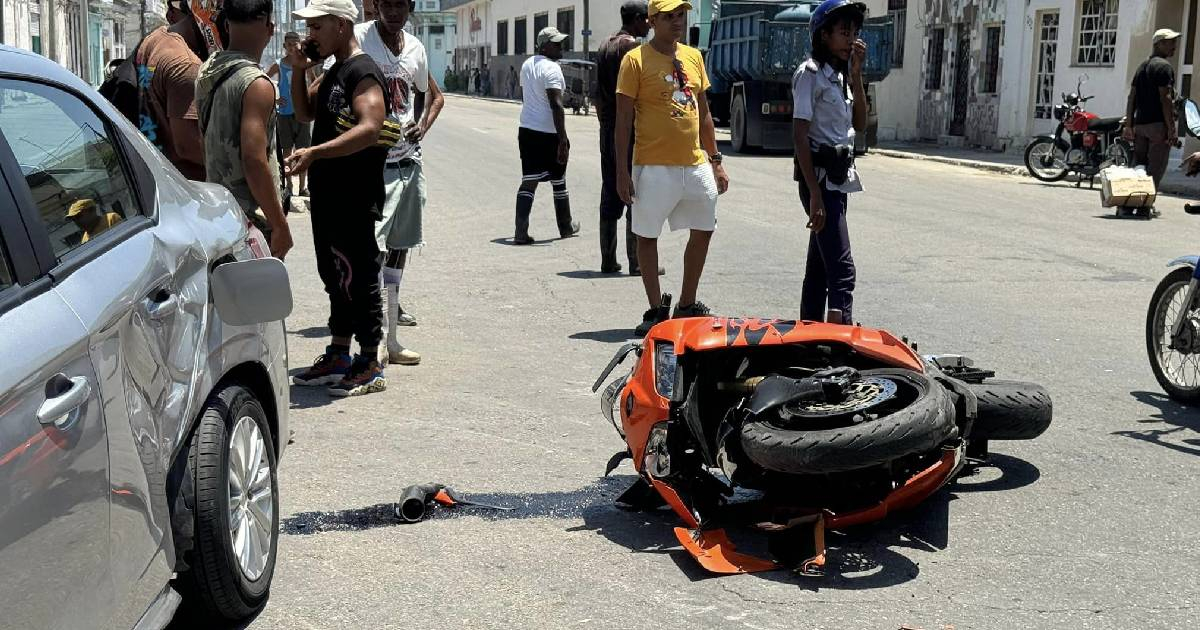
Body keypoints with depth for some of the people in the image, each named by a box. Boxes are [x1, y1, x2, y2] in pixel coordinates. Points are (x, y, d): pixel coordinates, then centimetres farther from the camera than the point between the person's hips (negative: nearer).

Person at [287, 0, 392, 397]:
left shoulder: (363, 73, -15)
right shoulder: (333, 73, 16)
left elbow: (370, 128, -28)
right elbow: (305, 113, 22)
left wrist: (314, 152, -35)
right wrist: (298, 72, 6)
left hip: (354, 199, -10)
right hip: (328, 195, 10)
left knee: (357, 278, -4)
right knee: (335, 276, 15)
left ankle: (370, 367, 4)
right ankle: (339, 356, 26)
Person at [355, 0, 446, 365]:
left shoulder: (415, 48, 10)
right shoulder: (359, 38, -7)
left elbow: (435, 95, 24)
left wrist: (423, 125, 6)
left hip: (408, 160, 7)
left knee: (399, 243, 13)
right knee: (370, 245, -15)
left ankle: (390, 329, 26)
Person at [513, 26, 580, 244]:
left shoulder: (526, 65, 12)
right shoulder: (551, 68, -15)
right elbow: (556, 105, -22)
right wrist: (563, 140, -24)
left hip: (526, 129, 7)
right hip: (549, 133, -7)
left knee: (528, 181, 3)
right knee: (558, 181, 11)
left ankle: (521, 232, -7)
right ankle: (566, 227, 27)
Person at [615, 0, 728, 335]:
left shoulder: (693, 56, 11)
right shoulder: (636, 60, -7)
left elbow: (703, 112, 16)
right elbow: (623, 119, -8)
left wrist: (715, 160, 13)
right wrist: (622, 171, -13)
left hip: (695, 165, 6)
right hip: (654, 167, -6)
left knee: (703, 231, 10)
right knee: (647, 236, 2)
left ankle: (687, 306, 24)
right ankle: (657, 311, 13)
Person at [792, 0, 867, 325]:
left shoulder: (839, 75, 15)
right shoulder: (810, 73, -10)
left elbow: (859, 124, 10)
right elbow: (800, 135, -16)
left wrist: (856, 75, 2)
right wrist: (815, 194, -22)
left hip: (839, 177, 9)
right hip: (819, 176, -9)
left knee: (820, 263, 12)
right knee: (842, 269, -16)